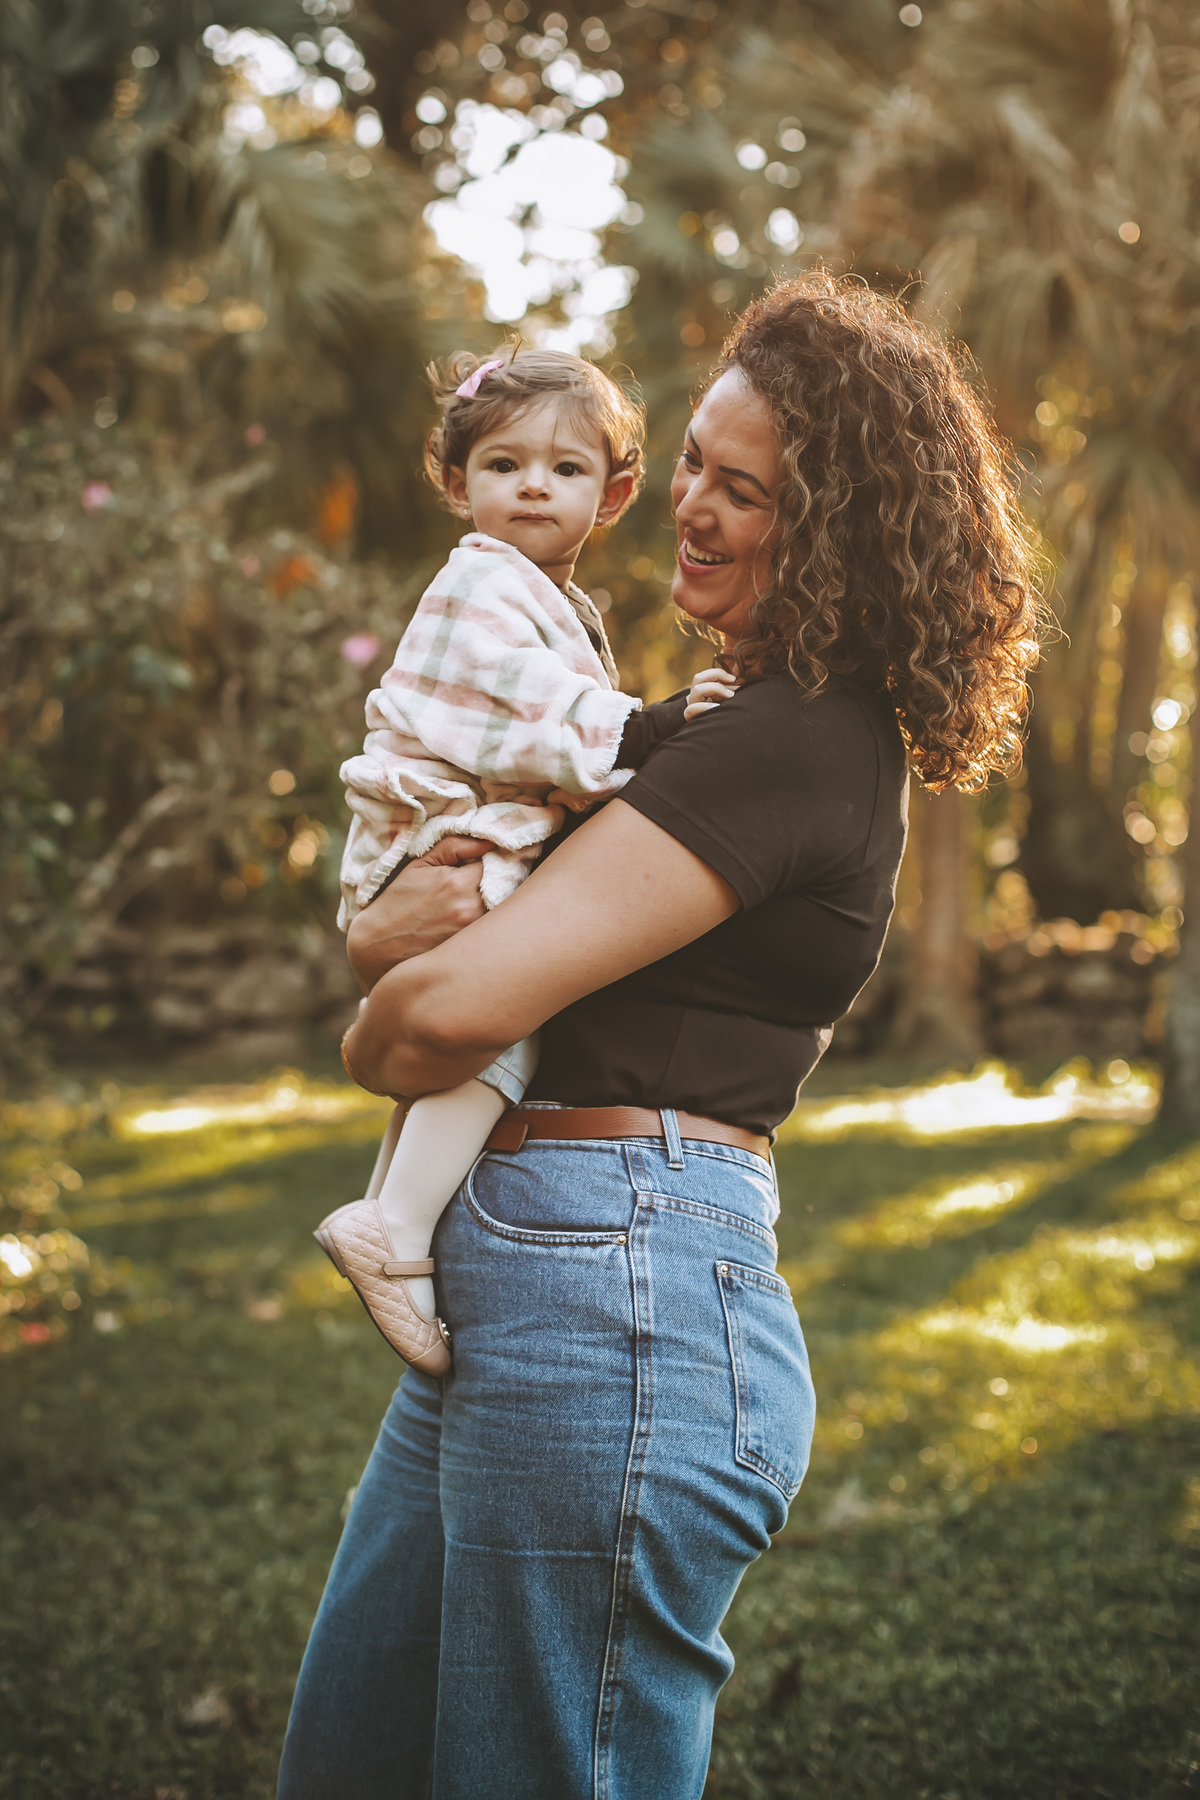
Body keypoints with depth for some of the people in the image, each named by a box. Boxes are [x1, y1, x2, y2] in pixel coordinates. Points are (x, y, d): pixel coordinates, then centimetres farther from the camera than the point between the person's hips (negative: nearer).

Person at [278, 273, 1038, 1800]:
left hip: (610, 1310, -10)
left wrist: (374, 1038, 0)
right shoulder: (754, 722, 17)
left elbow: (456, 1007, -24)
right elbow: (399, 935, 17)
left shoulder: (797, 744, -15)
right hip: (513, 1295, 10)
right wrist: (390, 922, -7)